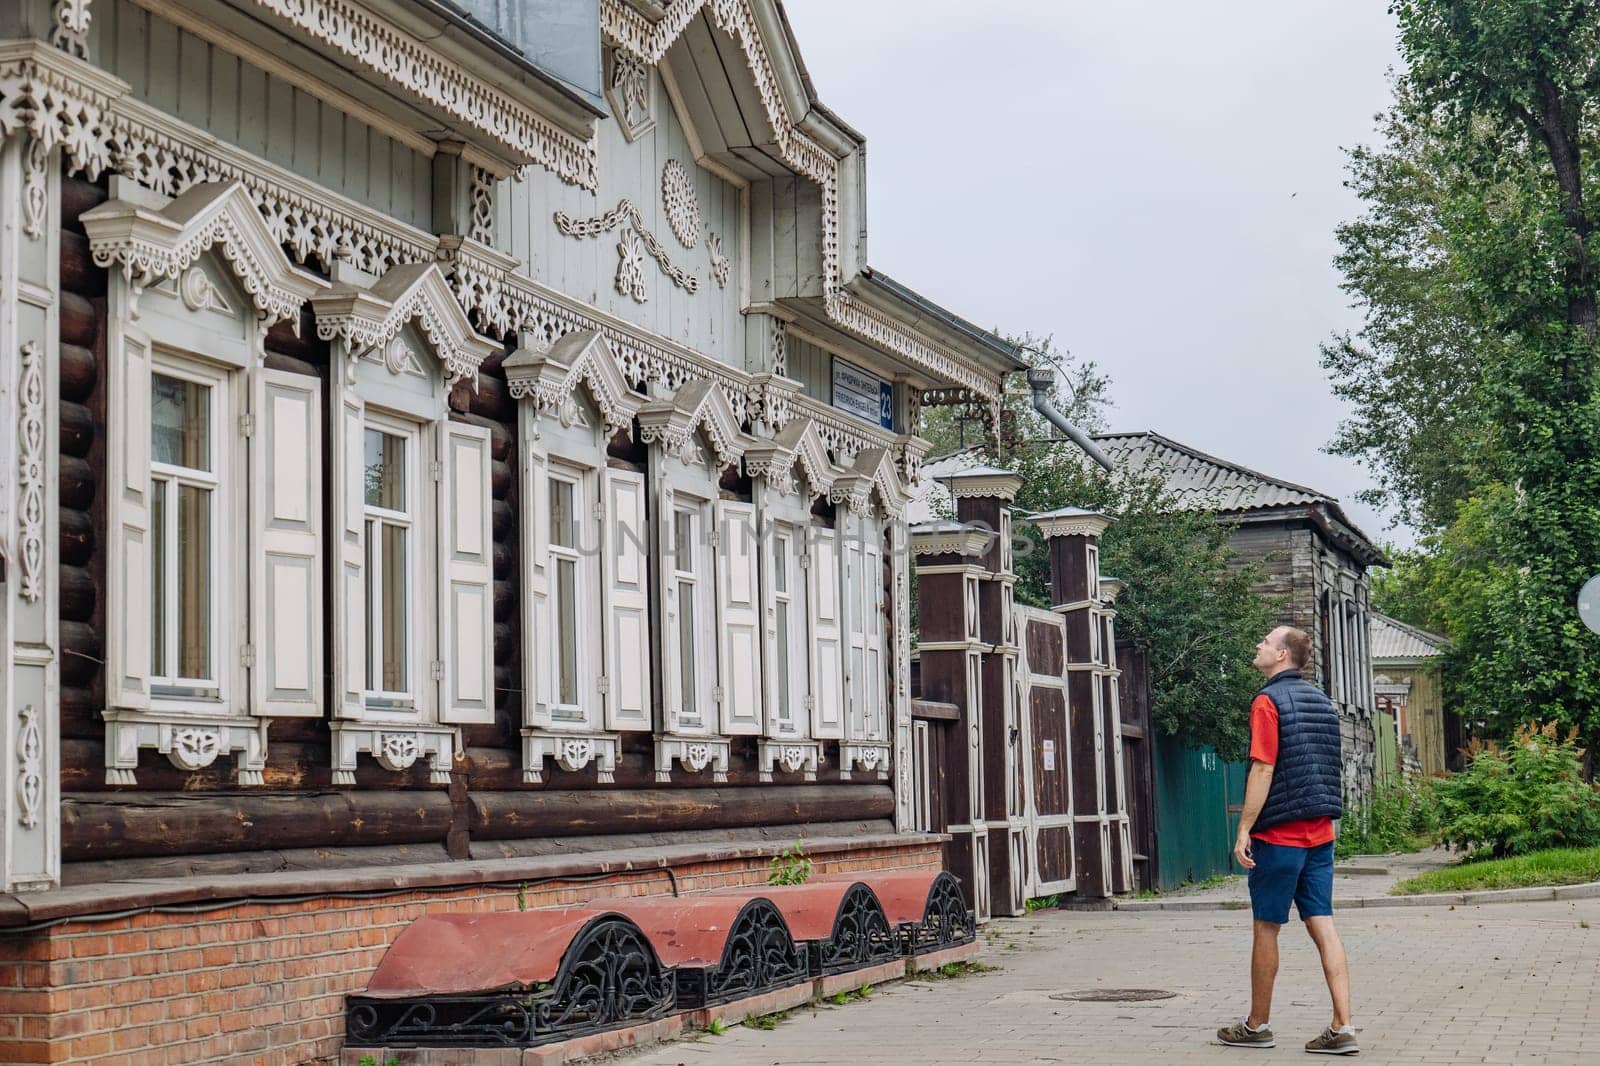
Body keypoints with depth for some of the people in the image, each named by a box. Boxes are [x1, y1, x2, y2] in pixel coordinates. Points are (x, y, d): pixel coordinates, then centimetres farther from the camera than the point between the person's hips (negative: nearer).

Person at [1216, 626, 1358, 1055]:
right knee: (1322, 926, 4)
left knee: (1266, 928, 5)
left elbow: (1263, 770, -17)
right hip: (1320, 834, 7)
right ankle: (1342, 1027, -3)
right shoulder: (1319, 700, 13)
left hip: (1279, 835, -7)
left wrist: (1244, 830, -15)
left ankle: (1257, 1025, 16)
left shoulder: (1269, 701, -12)